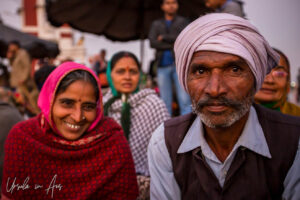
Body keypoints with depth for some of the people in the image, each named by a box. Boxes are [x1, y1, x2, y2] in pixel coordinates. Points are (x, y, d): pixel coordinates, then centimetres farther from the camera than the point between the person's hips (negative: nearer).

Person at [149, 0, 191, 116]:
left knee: (184, 100, -10)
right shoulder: (156, 24, 18)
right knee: (165, 102, 1)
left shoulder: (183, 21, 13)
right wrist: (174, 45, -7)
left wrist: (164, 37, -2)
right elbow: (152, 43, 1)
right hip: (163, 66, 2)